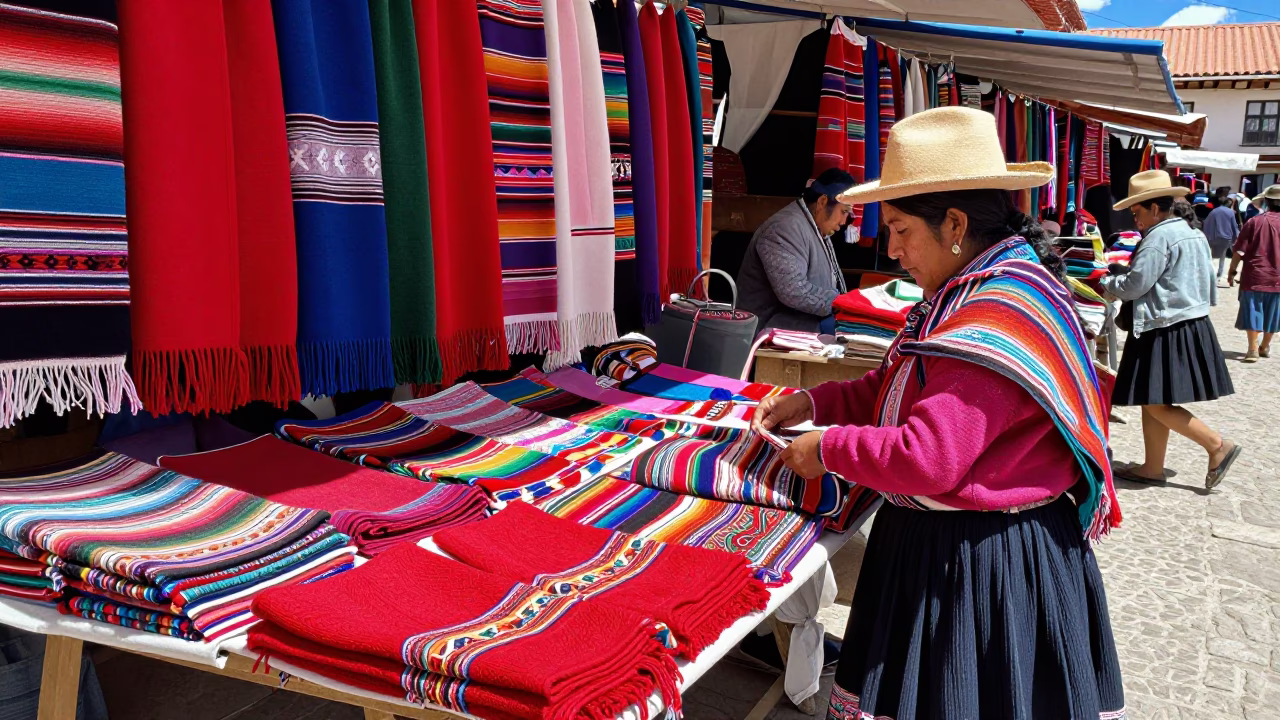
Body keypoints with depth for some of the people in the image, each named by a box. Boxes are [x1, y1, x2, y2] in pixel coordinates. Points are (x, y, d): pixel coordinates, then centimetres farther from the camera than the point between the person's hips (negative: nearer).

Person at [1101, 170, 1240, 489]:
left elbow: (1133, 287, -18)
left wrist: (1105, 280, 2)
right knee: (1153, 402, 12)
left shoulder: (1159, 236, -15)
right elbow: (1209, 288, 21)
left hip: (1167, 332, -10)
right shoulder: (1194, 234, 15)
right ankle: (1153, 467, 17)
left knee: (1157, 404, -5)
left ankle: (1219, 446, -2)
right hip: (1193, 327, 10)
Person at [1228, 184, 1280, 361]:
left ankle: (1253, 349, 2)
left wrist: (1232, 271, 4)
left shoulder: (1255, 222, -7)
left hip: (1255, 276, -2)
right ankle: (1265, 347, 25)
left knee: (1252, 312, 4)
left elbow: (1239, 251, -6)